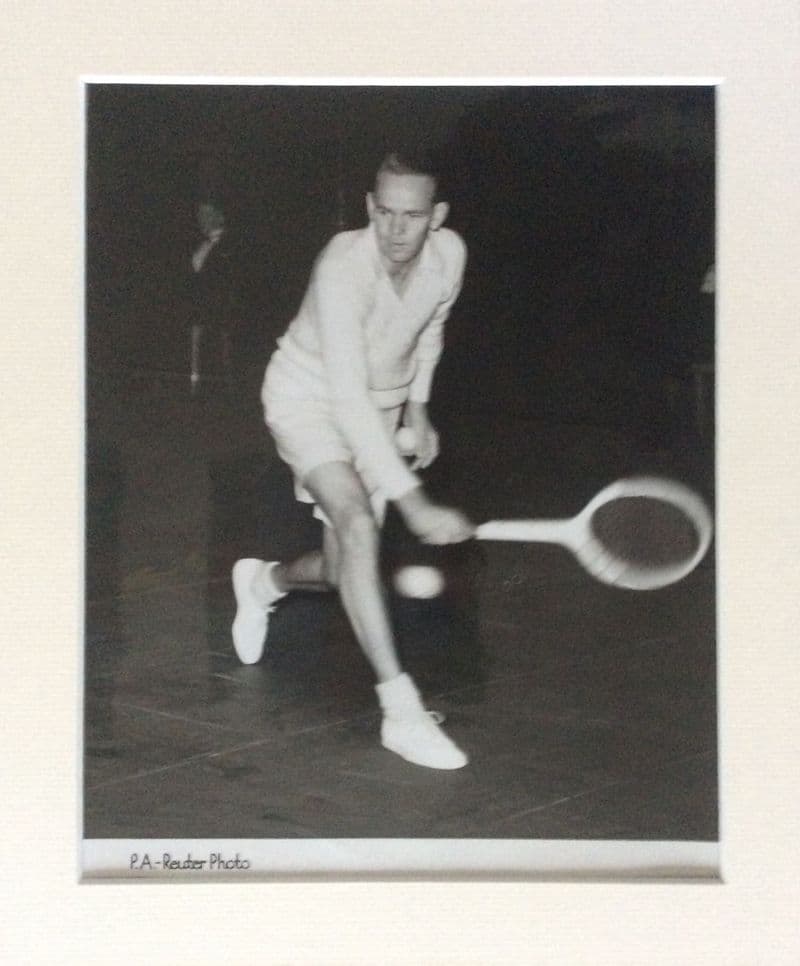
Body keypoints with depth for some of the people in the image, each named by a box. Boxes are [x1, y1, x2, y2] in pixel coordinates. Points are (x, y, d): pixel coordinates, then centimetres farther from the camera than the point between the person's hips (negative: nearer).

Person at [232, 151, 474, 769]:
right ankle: (403, 712, -29)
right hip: (309, 400, -6)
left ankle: (263, 581, 44)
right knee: (358, 525, -30)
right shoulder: (343, 269, -34)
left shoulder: (450, 255, -15)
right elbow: (348, 399, -39)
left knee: (343, 571, 7)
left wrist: (417, 406, 6)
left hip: (381, 406, 6)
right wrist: (413, 501, -44)